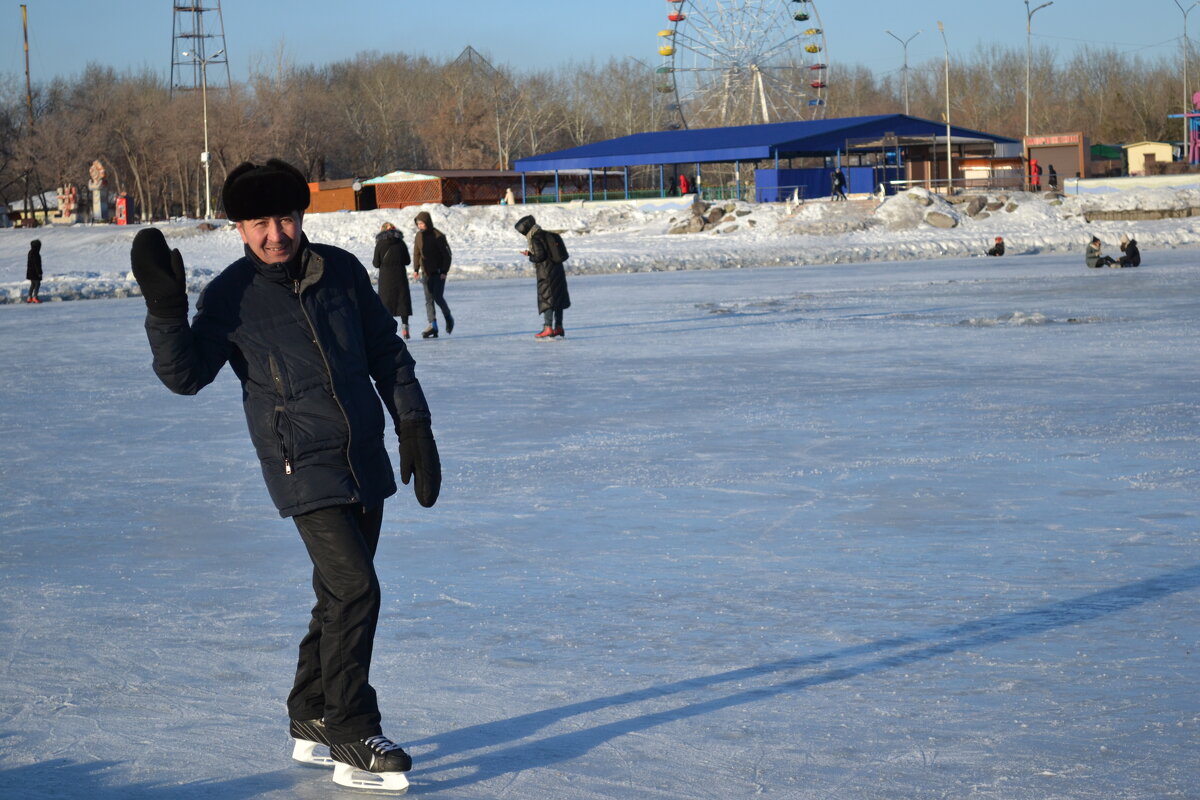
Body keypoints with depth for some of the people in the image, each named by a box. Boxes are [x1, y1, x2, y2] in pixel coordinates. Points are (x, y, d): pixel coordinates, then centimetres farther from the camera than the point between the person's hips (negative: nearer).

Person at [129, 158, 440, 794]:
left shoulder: (342, 271, 2)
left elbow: (387, 353, 11)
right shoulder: (232, 297, -7)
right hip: (304, 468, -5)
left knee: (340, 594, 13)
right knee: (355, 589, -16)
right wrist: (165, 308, -25)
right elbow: (185, 374, -11)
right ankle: (352, 742, -8)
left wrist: (413, 426, 8)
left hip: (367, 459, 5)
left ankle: (310, 721, 30)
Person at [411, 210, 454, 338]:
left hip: (438, 273, -5)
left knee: (438, 297, -11)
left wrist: (444, 271, -14)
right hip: (426, 273, 6)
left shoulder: (438, 236, -12)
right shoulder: (419, 236, 6)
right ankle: (432, 326, 1)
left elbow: (446, 254, -10)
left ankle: (448, 317, 15)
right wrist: (415, 270, 6)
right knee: (429, 300, 1)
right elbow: (416, 254, 15)